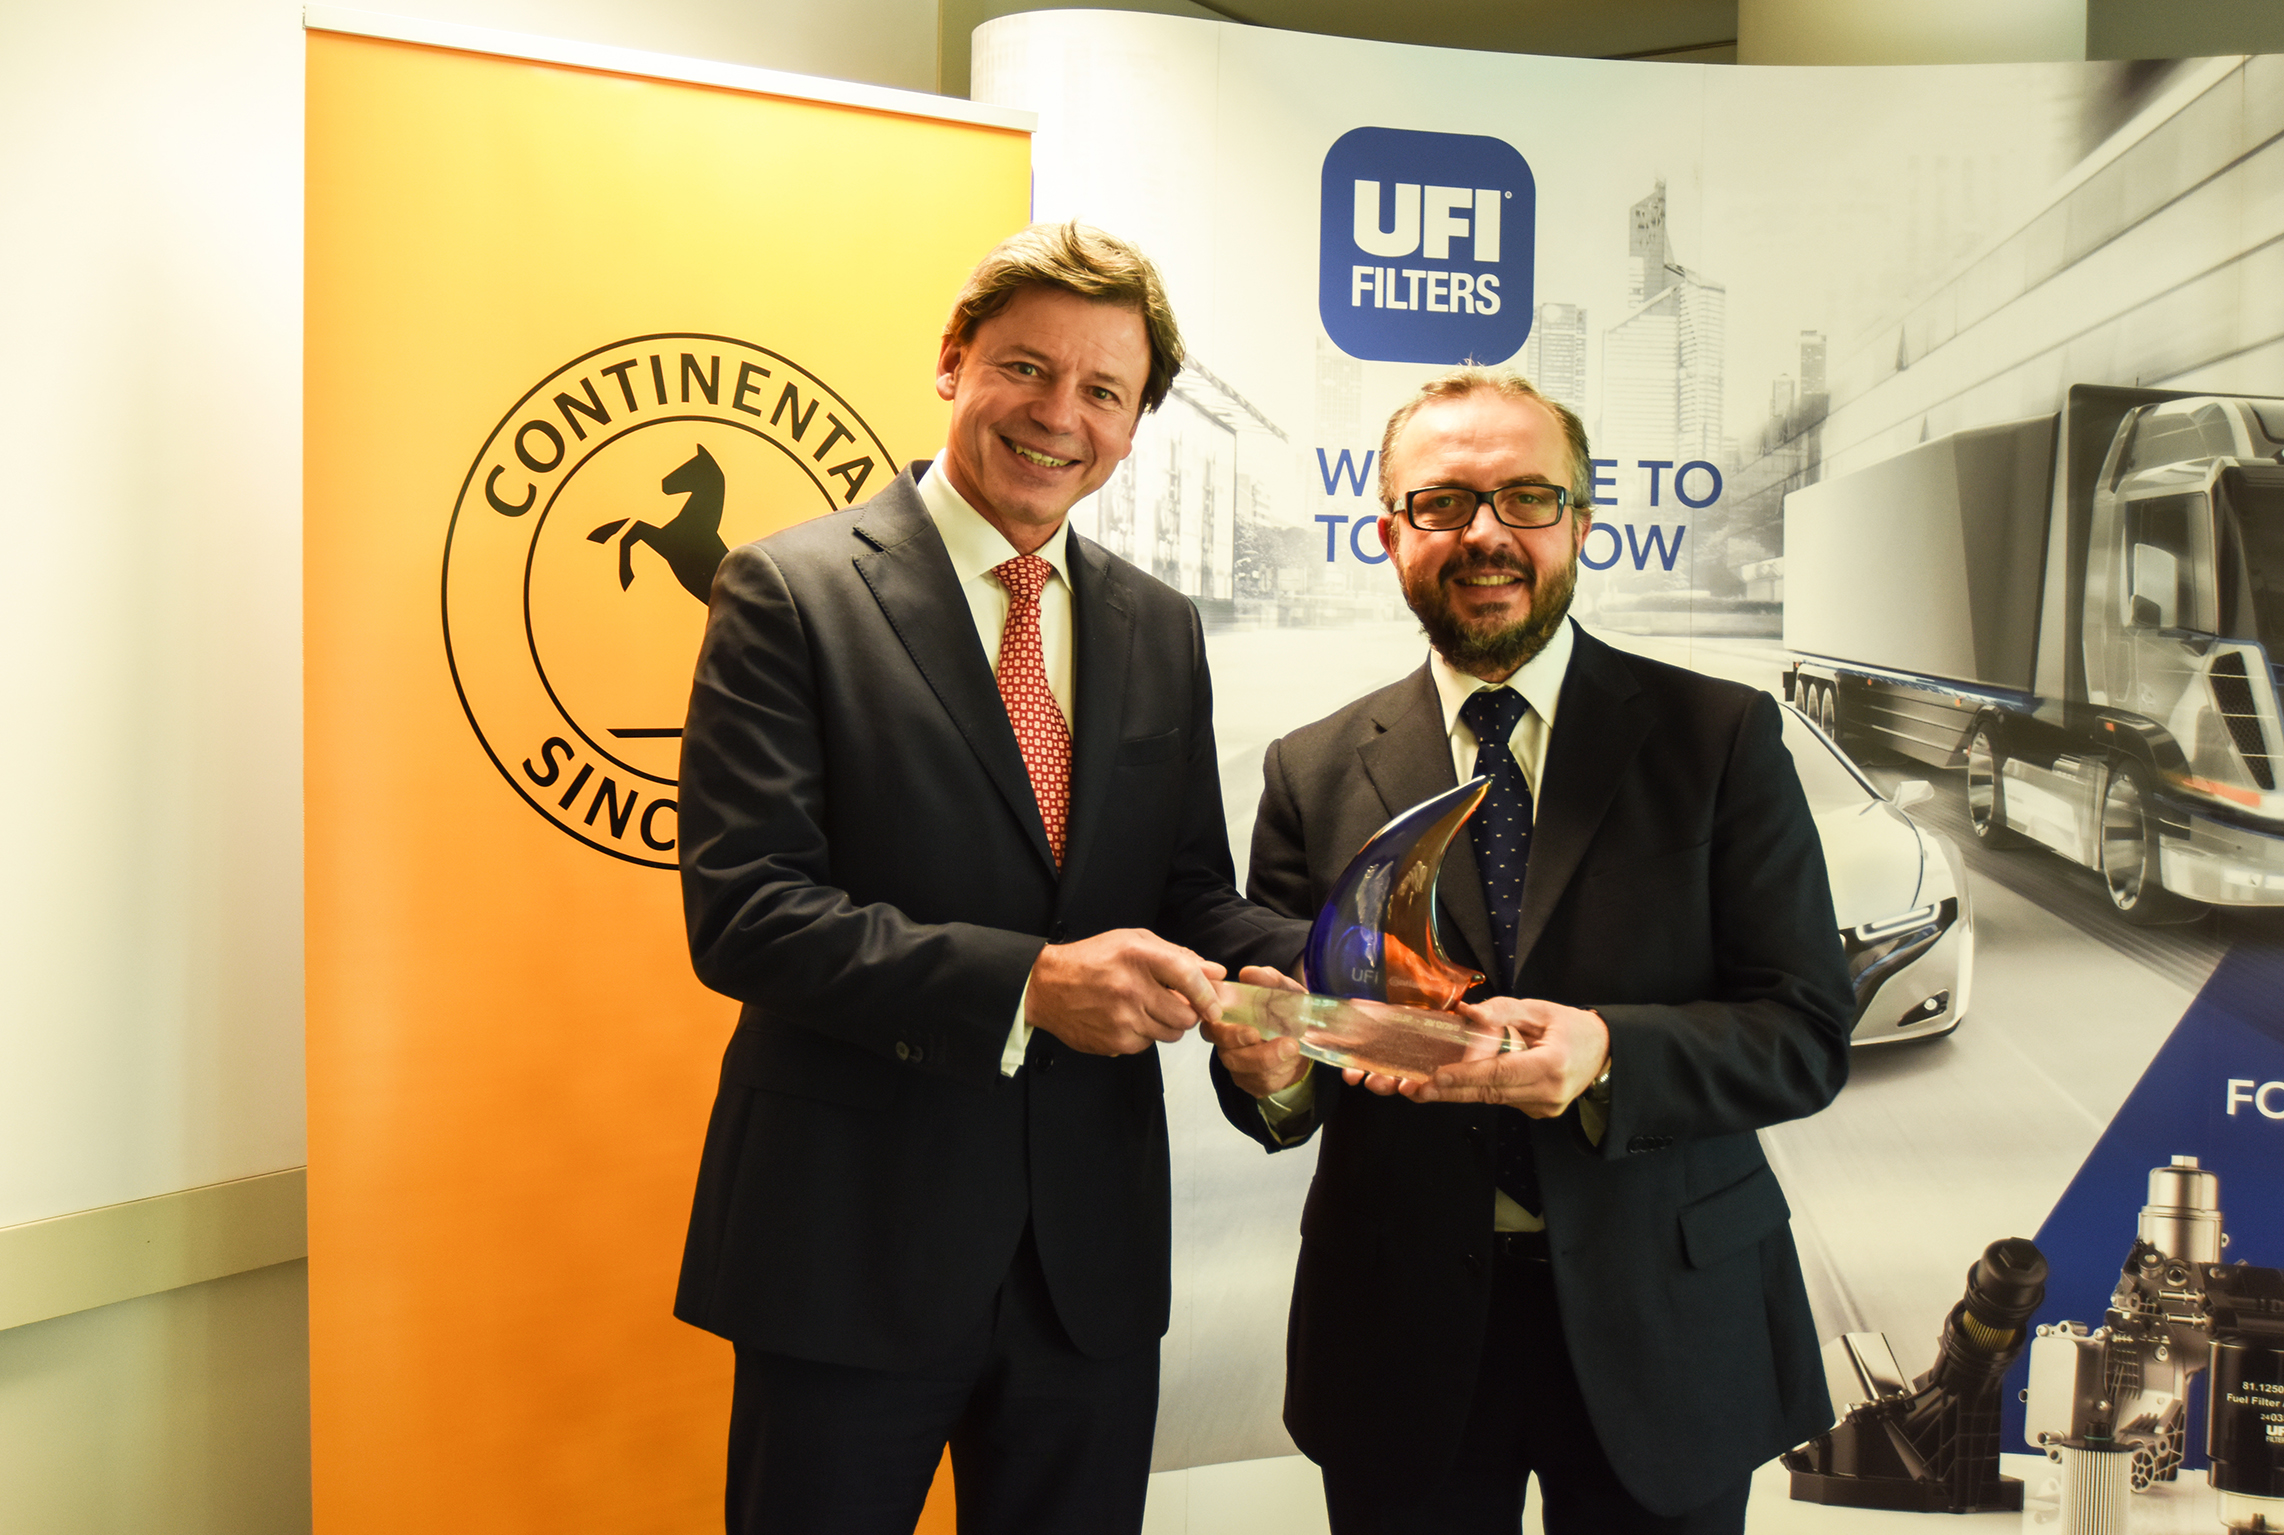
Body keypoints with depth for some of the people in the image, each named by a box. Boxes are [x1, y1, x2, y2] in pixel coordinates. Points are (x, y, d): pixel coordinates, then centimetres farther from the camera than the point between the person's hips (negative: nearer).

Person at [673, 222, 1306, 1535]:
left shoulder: (1160, 629, 9)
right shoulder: (791, 591, -8)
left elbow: (1191, 892, 11)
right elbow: (740, 911, -16)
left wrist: (1305, 972, -11)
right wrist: (1024, 983, -25)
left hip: (1092, 1248, 5)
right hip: (850, 1241, -4)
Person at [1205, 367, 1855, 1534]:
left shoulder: (1722, 738, -3)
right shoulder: (1315, 771, 1)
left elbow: (1809, 1033, -8)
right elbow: (1288, 1080, 2)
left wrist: (1609, 1053, -25)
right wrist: (1269, 1065, -22)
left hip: (1661, 1324, -1)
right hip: (1401, 1335, 1)